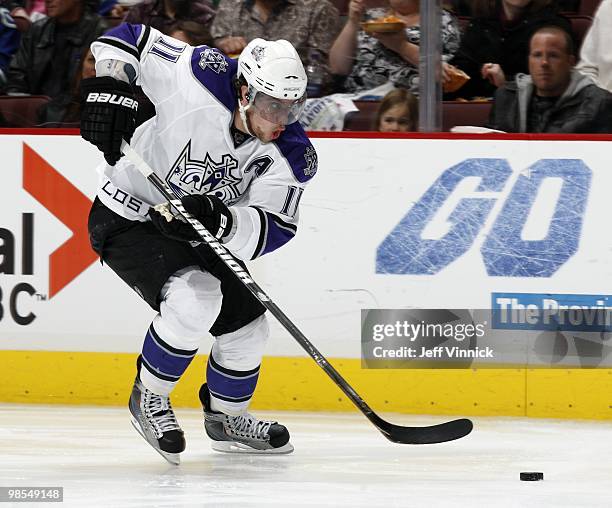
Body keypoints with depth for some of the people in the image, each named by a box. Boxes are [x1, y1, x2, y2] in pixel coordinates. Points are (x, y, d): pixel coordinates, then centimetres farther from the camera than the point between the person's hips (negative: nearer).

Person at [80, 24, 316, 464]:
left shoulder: (292, 156, -18)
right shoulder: (202, 80, -29)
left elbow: (274, 229, -24)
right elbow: (128, 39, -19)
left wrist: (219, 219, -43)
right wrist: (110, 90, -36)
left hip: (198, 232, 6)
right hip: (128, 220, -6)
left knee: (247, 325, 7)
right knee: (195, 299, -28)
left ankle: (226, 419, 36)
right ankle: (149, 399, -4)